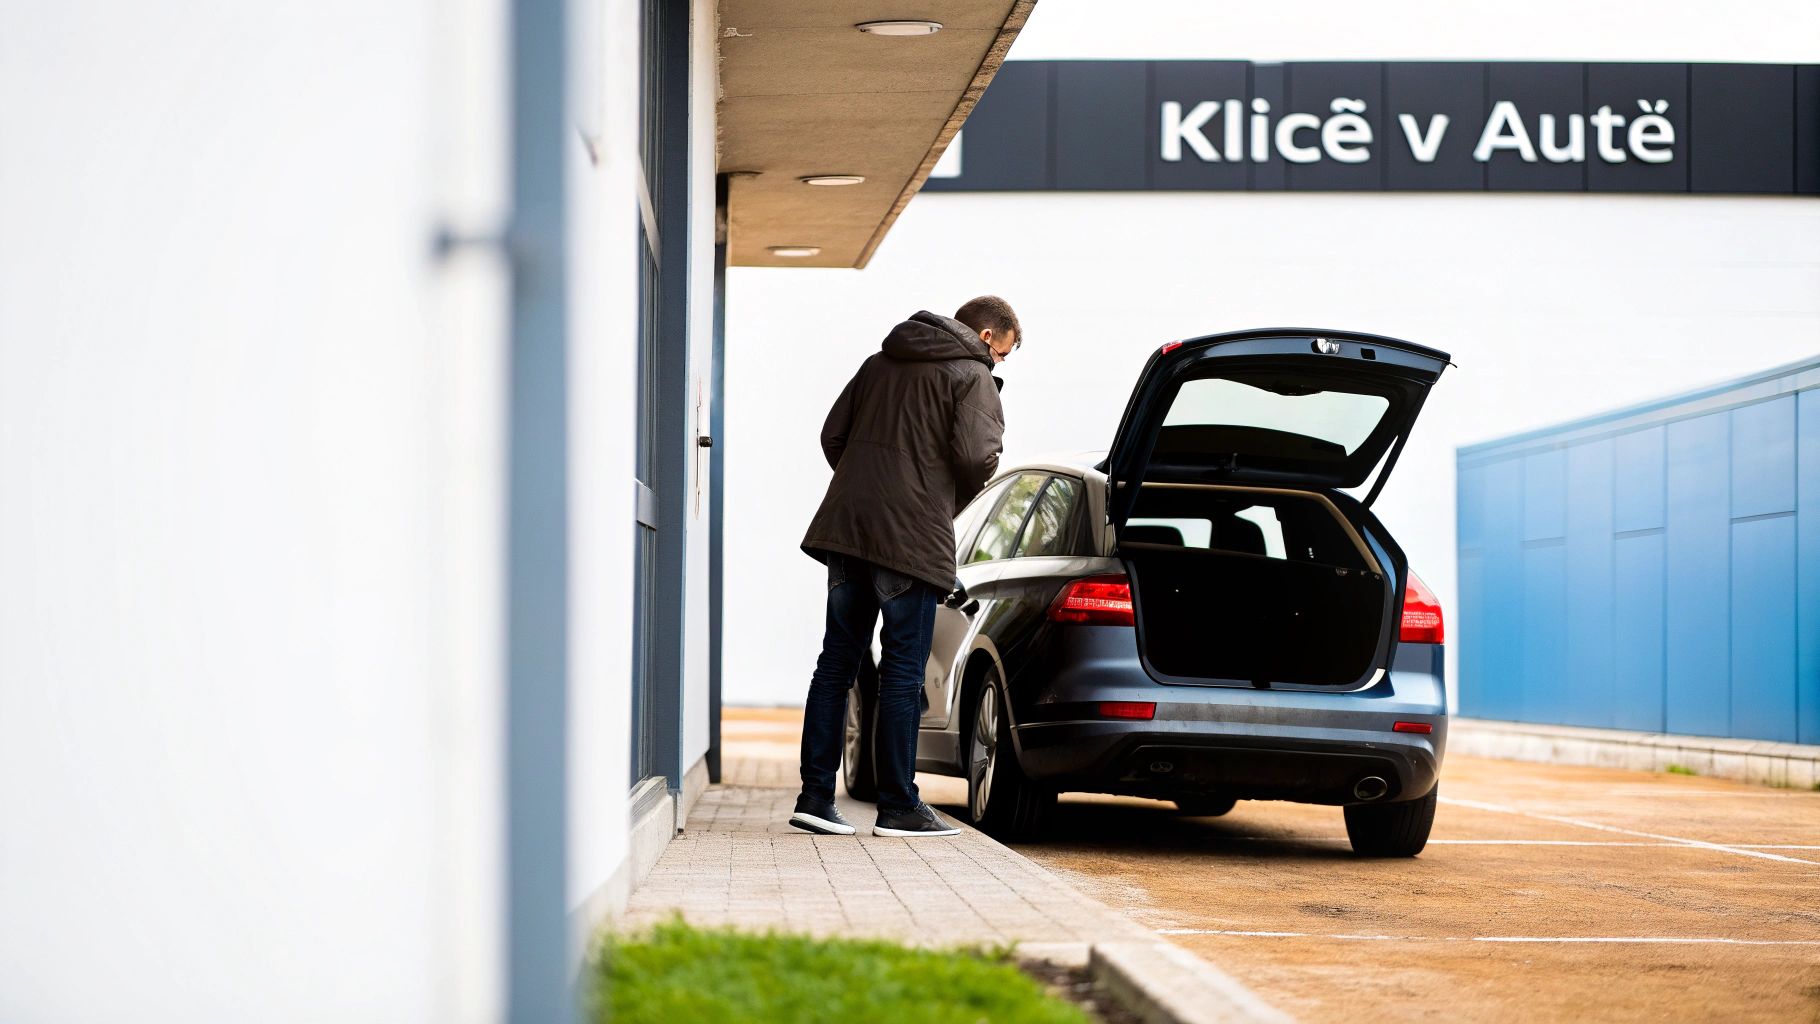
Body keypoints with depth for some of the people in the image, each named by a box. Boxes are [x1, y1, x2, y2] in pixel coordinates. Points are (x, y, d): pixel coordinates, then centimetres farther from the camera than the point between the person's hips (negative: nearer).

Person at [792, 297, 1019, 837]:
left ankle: (815, 796, 7)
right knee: (902, 671, -1)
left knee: (836, 663, 9)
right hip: (912, 541, -6)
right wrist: (953, 503, 4)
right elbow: (976, 456, -15)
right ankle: (898, 807, 2)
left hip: (846, 529, 6)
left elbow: (833, 434, 16)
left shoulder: (879, 363, 18)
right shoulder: (971, 377, -2)